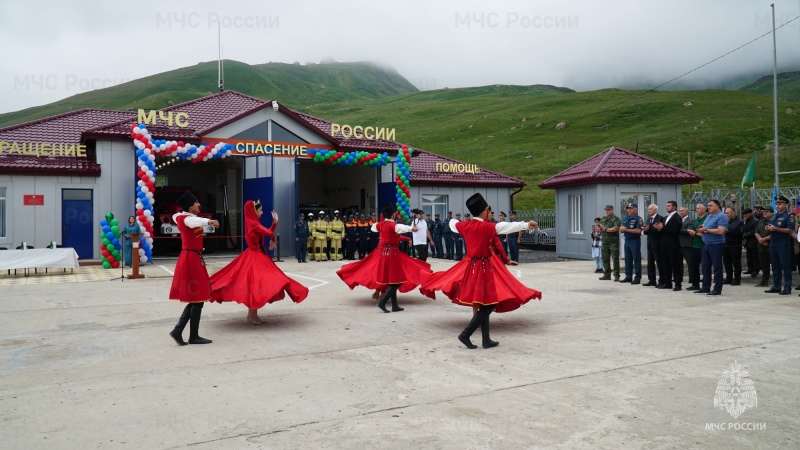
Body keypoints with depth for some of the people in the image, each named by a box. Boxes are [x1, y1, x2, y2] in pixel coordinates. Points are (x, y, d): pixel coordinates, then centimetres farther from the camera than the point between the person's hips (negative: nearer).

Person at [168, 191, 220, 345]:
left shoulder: (182, 217, 13)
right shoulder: (188, 218, -15)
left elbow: (176, 216, 39)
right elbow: (195, 221, -40)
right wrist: (209, 221, -58)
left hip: (191, 258, 10)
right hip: (192, 259, -10)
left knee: (195, 298, 11)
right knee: (198, 298, -5)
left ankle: (178, 330, 8)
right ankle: (194, 336, 2)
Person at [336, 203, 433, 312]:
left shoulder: (381, 224, 7)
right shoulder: (392, 224, -15)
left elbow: (373, 227, 31)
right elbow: (400, 228, -39)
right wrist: (411, 228, -53)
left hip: (382, 252, 8)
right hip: (391, 253, -8)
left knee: (391, 279, 13)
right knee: (396, 280, -3)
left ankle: (395, 305, 16)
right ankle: (382, 302, -12)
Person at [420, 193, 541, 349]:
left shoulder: (465, 225, 5)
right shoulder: (488, 227, -15)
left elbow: (453, 224, 26)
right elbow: (508, 226, -24)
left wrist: (452, 221, 48)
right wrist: (527, 224, -24)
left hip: (470, 267, 8)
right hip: (485, 268, -8)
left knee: (481, 303, 13)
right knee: (489, 304, -2)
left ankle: (486, 340, 16)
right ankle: (465, 335, -6)